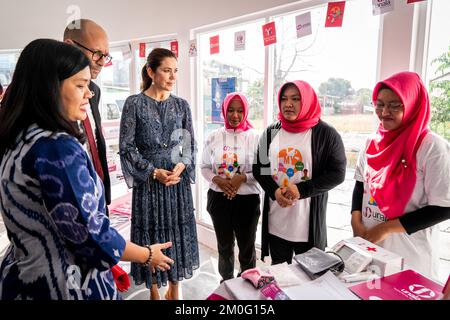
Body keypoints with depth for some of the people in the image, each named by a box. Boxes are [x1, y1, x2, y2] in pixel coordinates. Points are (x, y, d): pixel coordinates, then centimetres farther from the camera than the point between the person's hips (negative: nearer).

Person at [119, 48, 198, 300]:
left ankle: (175, 289, 31)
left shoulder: (182, 105, 4)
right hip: (148, 181, -3)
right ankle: (154, 292, 27)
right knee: (151, 233, 7)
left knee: (178, 232, 10)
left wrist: (182, 166, -11)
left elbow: (191, 144, 8)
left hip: (178, 179, 3)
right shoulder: (135, 104, -5)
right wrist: (154, 171, -14)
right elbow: (126, 146, -6)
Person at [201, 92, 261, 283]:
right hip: (219, 198, 2)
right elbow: (205, 167, 5)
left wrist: (242, 178, -20)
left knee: (247, 246, 12)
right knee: (224, 245, 19)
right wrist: (217, 180, -13)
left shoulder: (254, 137, -5)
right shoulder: (214, 137, 2)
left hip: (247, 199, -2)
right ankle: (226, 283, 41)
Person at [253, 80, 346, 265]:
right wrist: (274, 191, -11)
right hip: (275, 224, 4)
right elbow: (259, 168, 7)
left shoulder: (326, 134, -6)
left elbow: (337, 174, -7)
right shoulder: (271, 133, 6)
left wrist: (301, 190, -18)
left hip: (309, 224, -3)